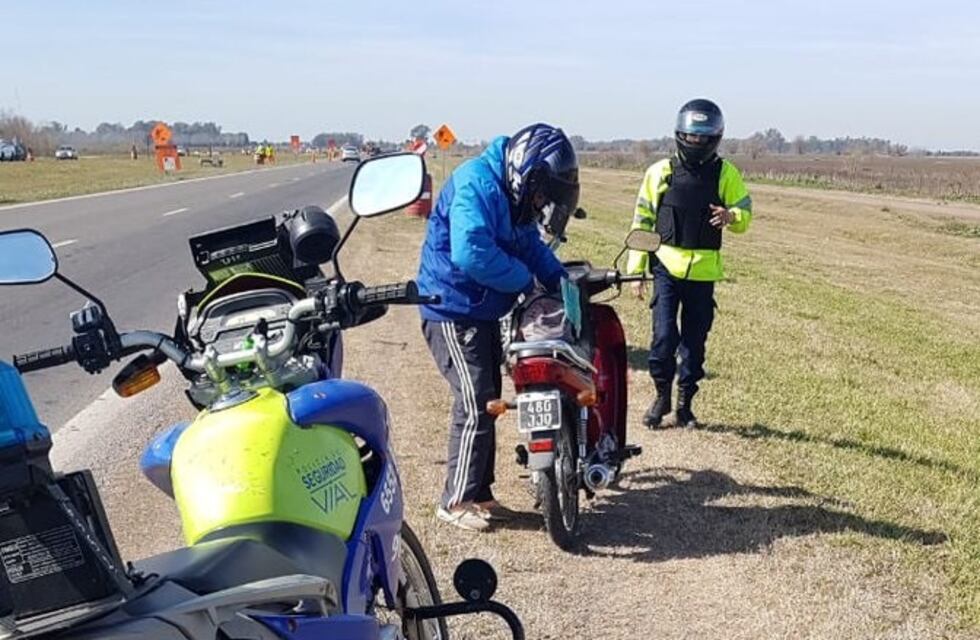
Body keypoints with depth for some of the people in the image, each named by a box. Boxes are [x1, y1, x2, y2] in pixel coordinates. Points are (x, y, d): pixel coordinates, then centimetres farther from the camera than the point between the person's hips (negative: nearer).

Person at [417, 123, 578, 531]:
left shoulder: (512, 195, 8)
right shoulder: (478, 184, -22)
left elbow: (530, 244, 17)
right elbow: (471, 253, -34)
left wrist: (561, 281, 2)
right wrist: (524, 280, -21)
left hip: (483, 311, 10)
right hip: (454, 311, -10)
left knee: (487, 403, 14)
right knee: (474, 405, -8)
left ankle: (479, 493, 25)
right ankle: (456, 502, 5)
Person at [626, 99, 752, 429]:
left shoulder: (726, 174, 4)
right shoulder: (661, 171, 3)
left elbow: (745, 215, 2)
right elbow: (642, 220, 6)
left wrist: (731, 216, -23)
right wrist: (636, 269, 3)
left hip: (703, 271, 1)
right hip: (666, 266, -1)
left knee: (694, 342, 8)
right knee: (664, 335, -10)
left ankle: (685, 404, 22)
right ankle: (662, 396, 11)